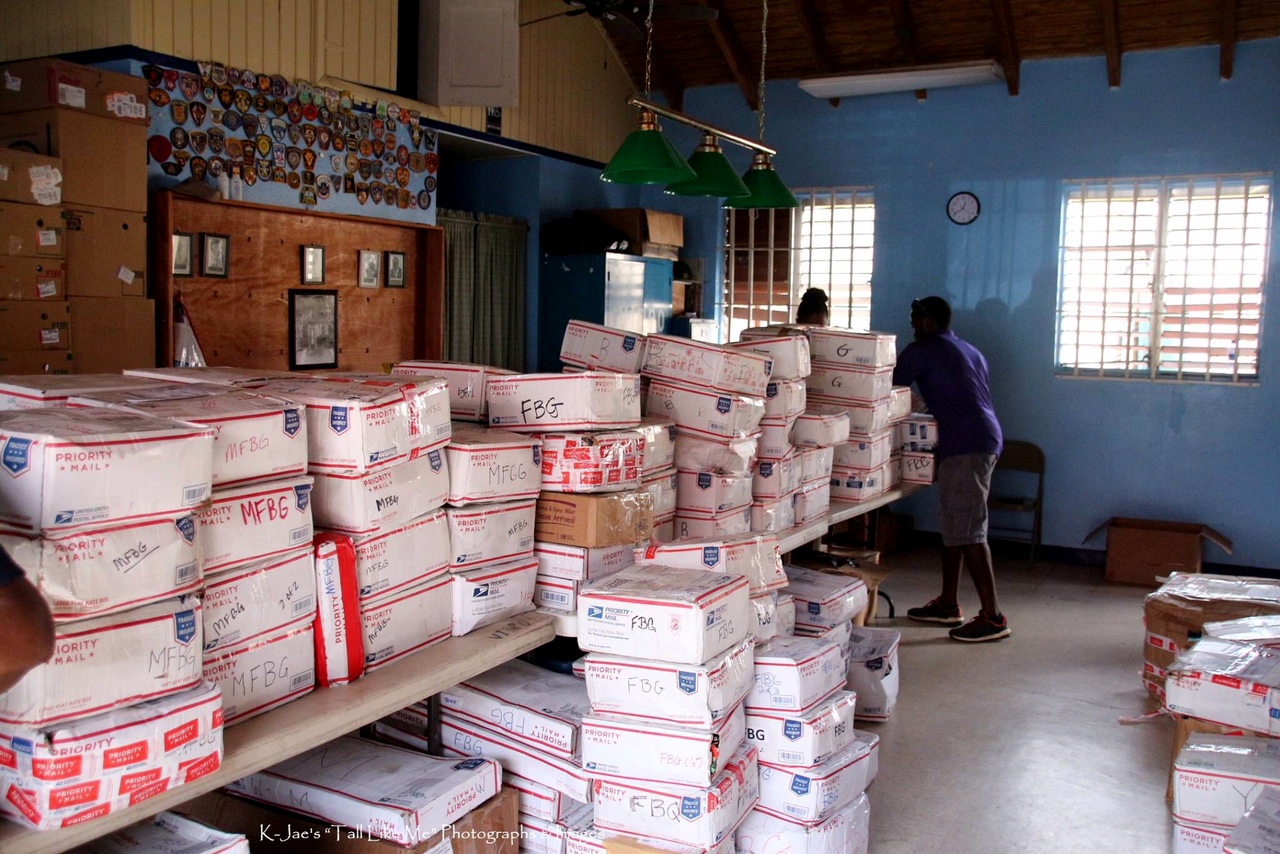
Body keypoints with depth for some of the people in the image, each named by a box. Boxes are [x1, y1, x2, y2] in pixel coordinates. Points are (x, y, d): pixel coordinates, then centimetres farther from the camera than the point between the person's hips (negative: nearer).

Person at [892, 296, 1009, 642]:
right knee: (953, 525, 16)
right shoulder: (969, 350, 23)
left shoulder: (923, 349, -3)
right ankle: (948, 604, 23)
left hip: (964, 445, -10)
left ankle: (992, 617, -8)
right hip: (984, 439, 10)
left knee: (967, 531, -9)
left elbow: (890, 384, -1)